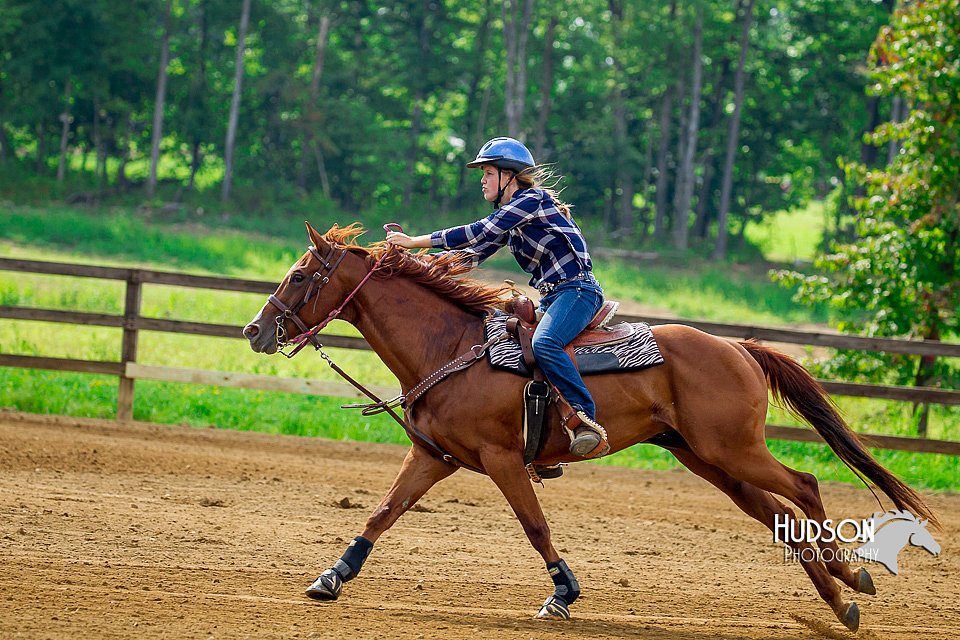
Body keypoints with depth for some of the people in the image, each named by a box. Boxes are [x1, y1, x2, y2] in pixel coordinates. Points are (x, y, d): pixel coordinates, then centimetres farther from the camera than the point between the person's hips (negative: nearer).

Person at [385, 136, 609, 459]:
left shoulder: (532, 199, -12)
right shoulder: (509, 215, 18)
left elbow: (479, 233, -19)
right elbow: (476, 252, 15)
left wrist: (416, 242, -19)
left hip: (578, 290, -11)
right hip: (552, 297, 11)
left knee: (544, 344, -35)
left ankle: (586, 419, -36)